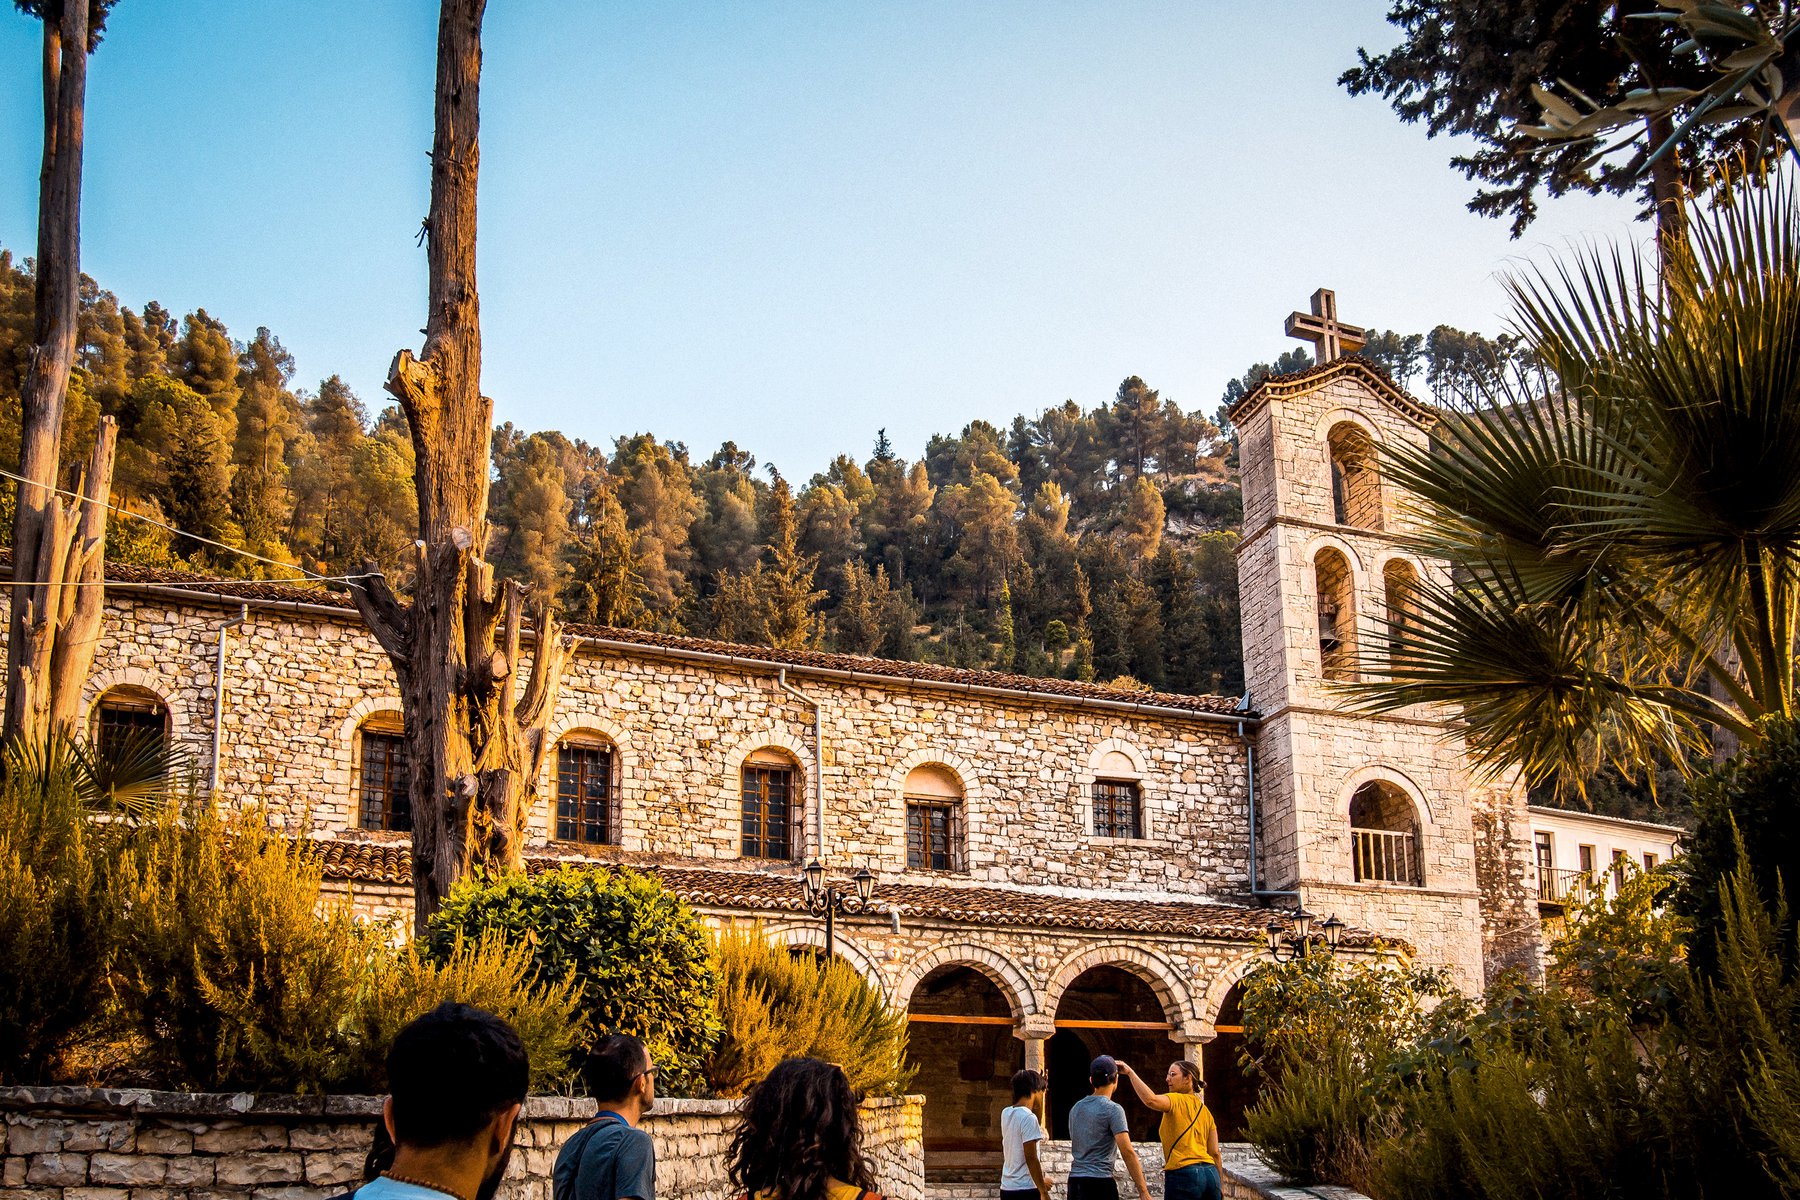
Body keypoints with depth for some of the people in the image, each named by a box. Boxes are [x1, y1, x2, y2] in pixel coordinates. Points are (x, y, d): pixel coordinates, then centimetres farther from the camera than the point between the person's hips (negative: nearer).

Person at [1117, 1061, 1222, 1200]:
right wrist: (1217, 1187, 18)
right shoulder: (1205, 1111, 17)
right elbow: (1215, 1153, 14)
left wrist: (1130, 1072, -20)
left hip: (1183, 1174, -7)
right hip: (1210, 1174, 7)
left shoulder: (1177, 1101, -4)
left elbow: (1151, 1100, -25)